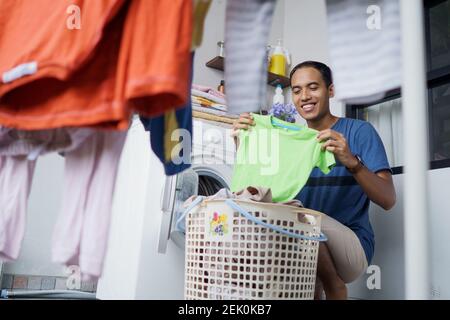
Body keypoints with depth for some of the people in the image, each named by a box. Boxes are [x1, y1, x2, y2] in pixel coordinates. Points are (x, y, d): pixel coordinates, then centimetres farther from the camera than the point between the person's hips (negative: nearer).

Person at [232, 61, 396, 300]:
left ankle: (333, 286, -7)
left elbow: (388, 200, -12)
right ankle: (313, 284, -4)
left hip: (353, 245, -4)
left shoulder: (359, 131, -2)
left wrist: (351, 161, -30)